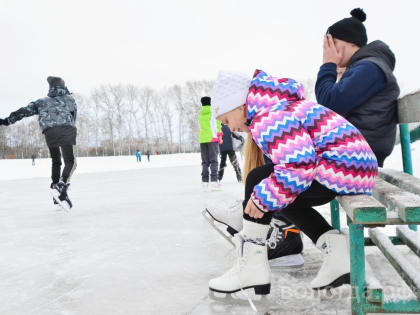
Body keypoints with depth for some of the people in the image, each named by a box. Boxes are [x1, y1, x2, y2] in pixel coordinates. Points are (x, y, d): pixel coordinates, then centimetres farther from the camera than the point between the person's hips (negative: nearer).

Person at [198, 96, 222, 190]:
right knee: (213, 160, -3)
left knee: (205, 161, 8)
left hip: (202, 139, 4)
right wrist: (220, 137, 4)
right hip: (213, 138, -4)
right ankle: (213, 181, -13)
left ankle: (204, 182, 4)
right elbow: (217, 125, -5)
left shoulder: (200, 114, 11)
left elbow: (201, 127, 10)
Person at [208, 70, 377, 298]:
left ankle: (250, 266, -2)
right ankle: (334, 248, 9)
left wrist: (262, 200, -13)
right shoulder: (284, 109, 23)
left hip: (339, 170, -11)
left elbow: (297, 166, -25)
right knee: (281, 197, 24)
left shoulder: (268, 119, -12)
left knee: (258, 179, -5)